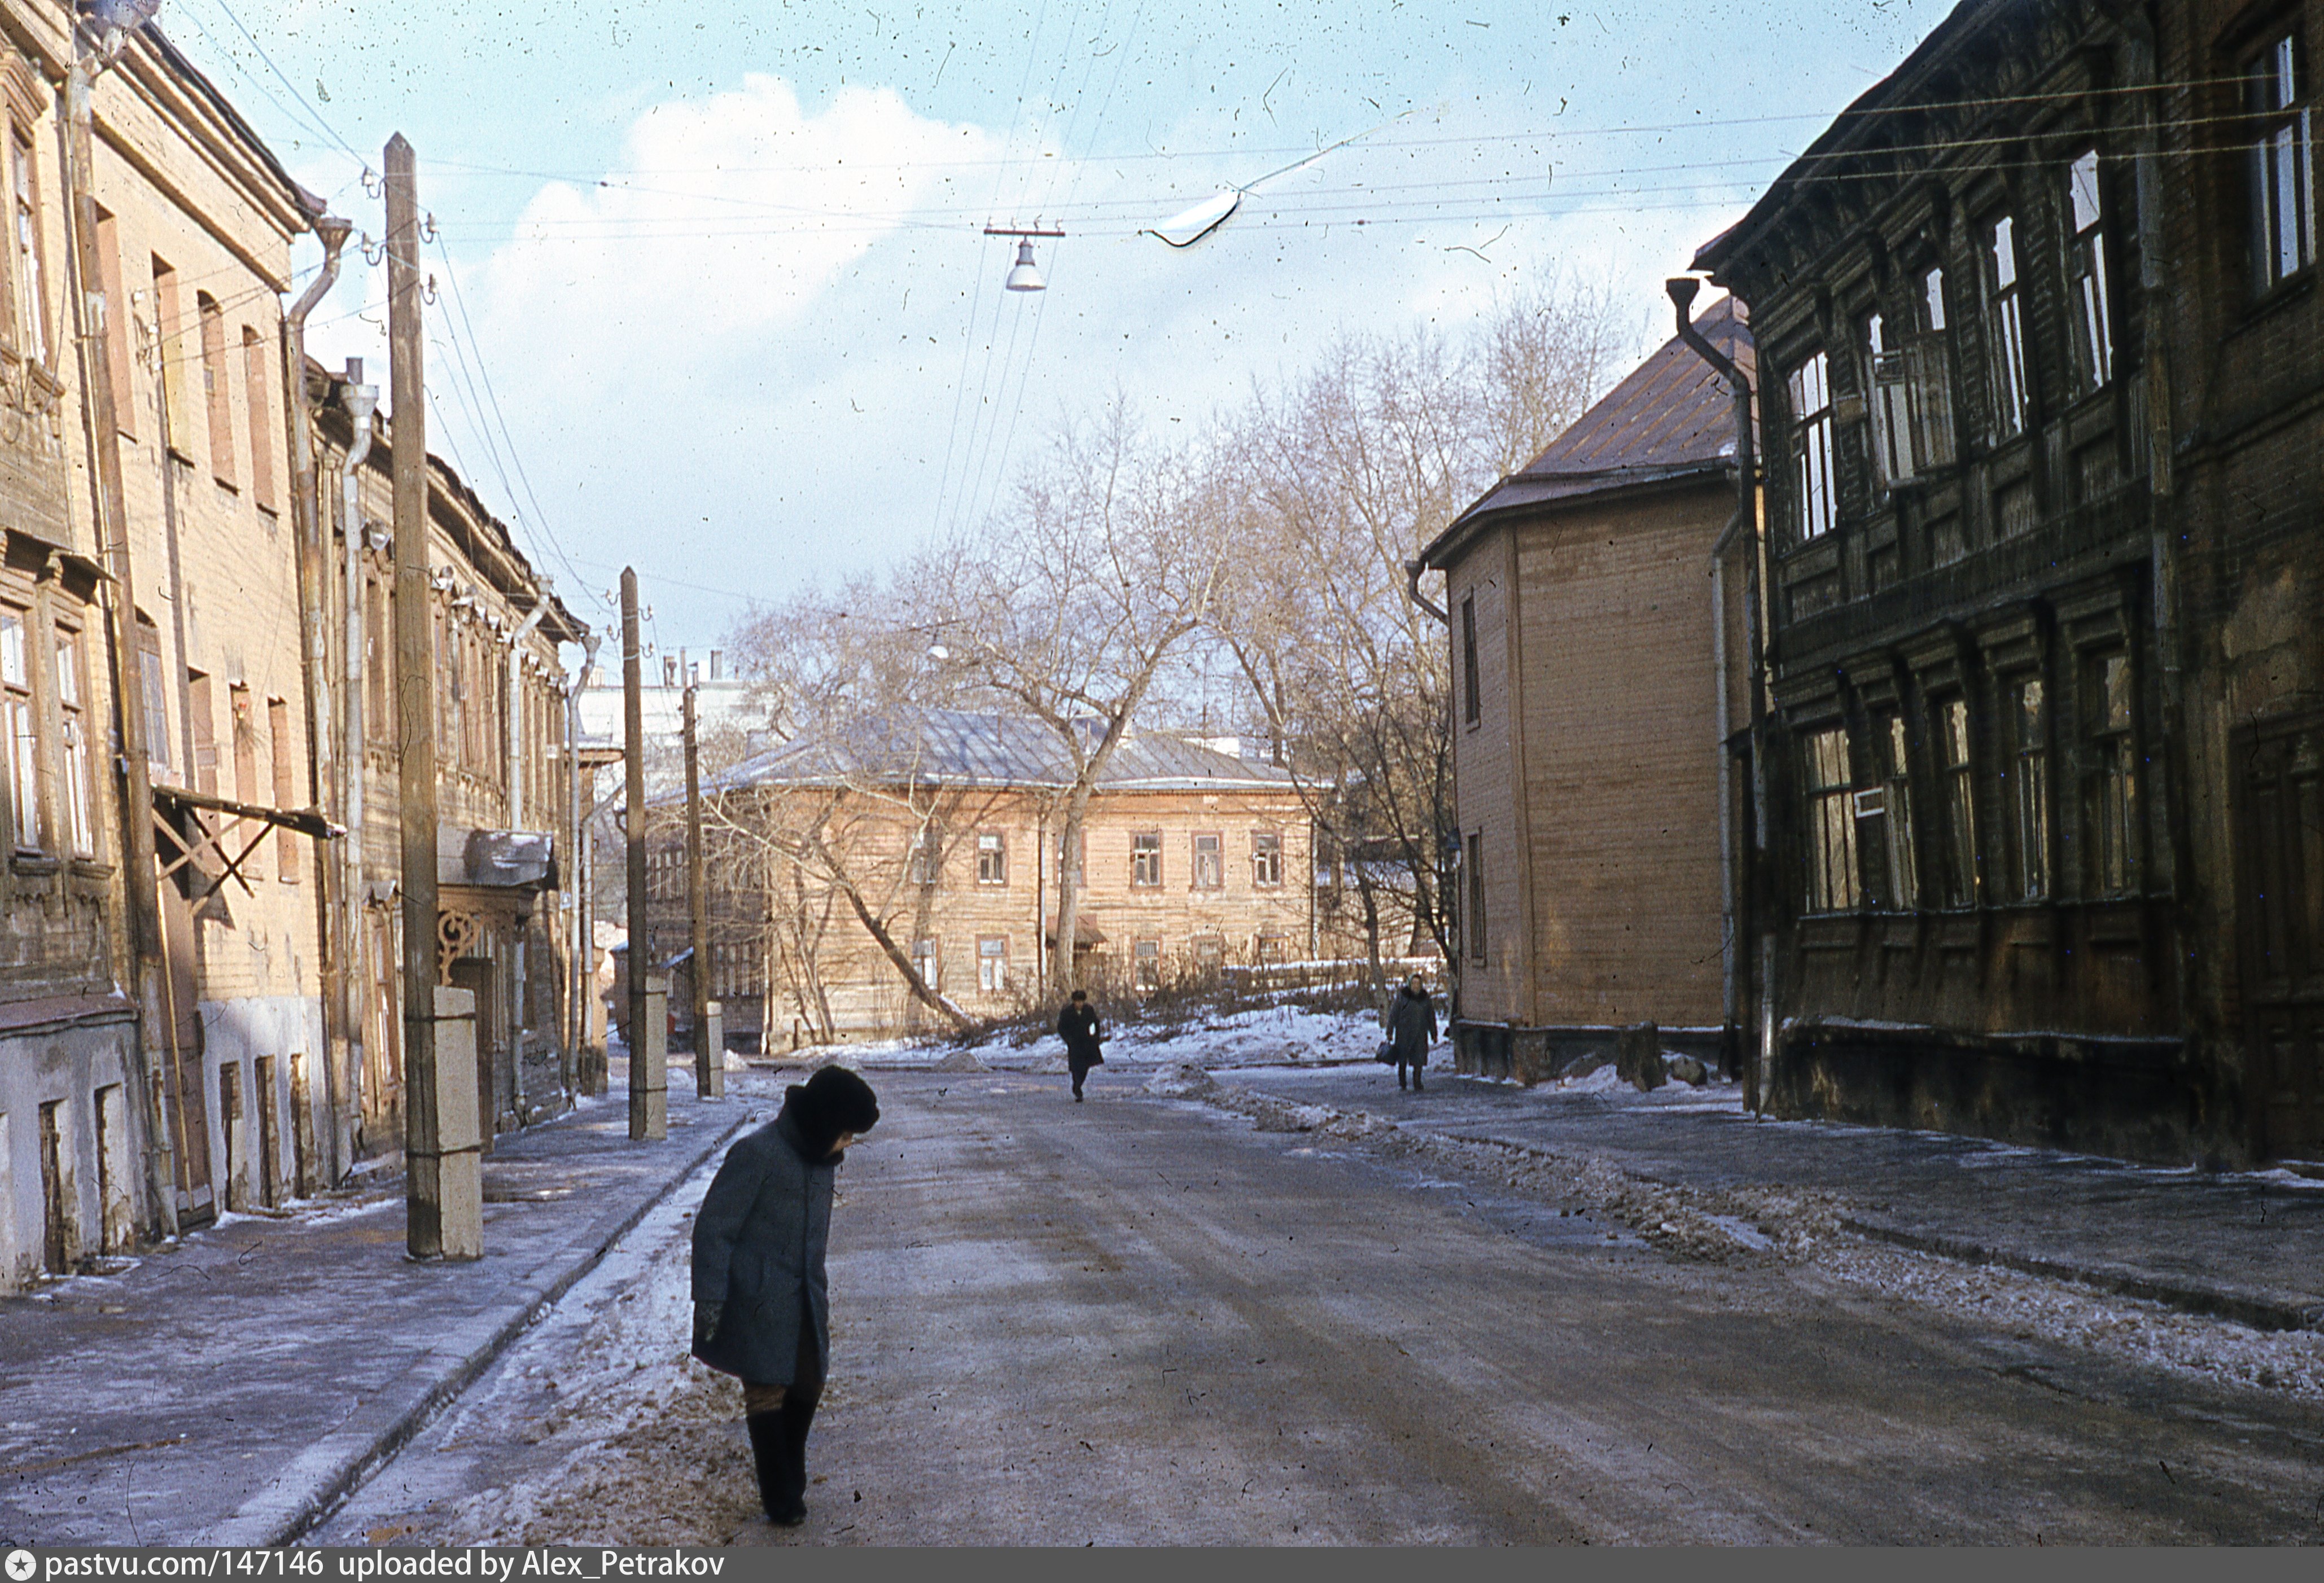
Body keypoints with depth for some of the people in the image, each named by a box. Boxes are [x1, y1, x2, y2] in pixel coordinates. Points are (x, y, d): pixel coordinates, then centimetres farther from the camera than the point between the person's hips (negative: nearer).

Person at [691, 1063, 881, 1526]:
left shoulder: (820, 1159, 8)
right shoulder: (757, 1154, -18)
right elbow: (713, 1228, -15)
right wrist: (710, 1300, -17)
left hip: (803, 1302, 8)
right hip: (759, 1304, -8)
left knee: (807, 1385, 14)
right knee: (767, 1392, -2)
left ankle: (791, 1482, 32)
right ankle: (781, 1499, 8)